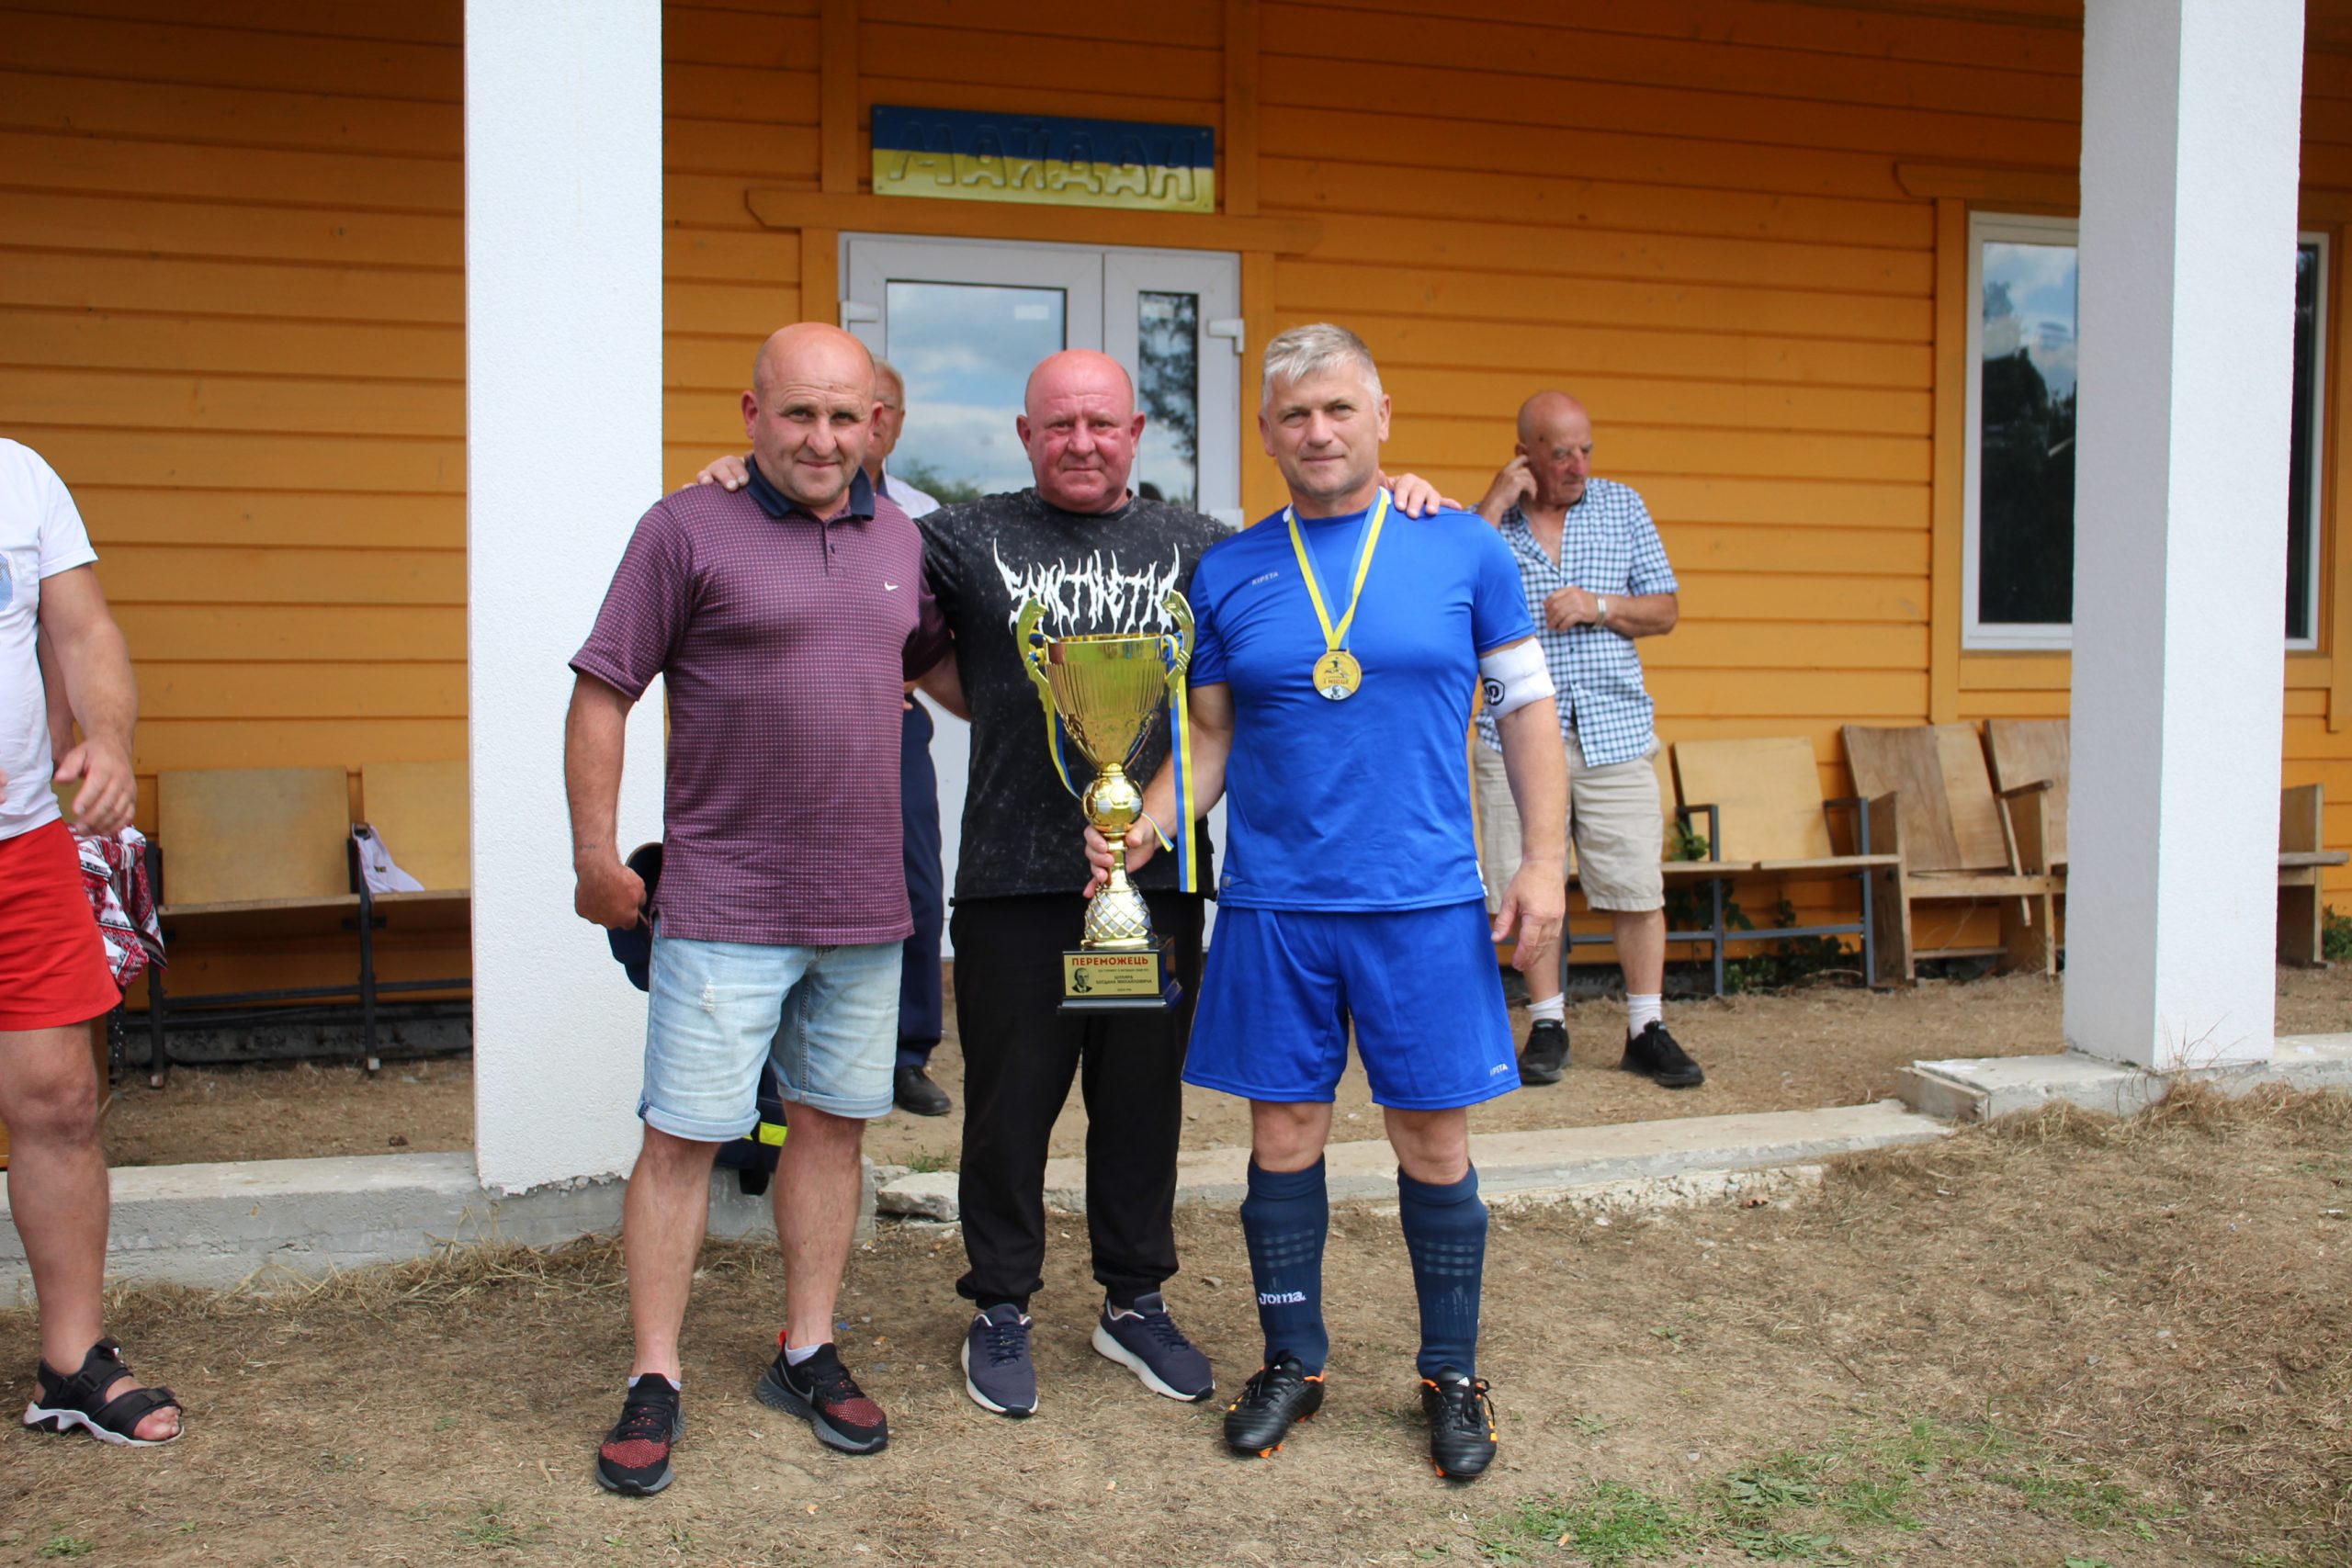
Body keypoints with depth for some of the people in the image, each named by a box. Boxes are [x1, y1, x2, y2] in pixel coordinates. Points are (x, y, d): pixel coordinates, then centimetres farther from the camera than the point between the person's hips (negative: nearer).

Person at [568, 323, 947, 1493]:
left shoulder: (898, 539, 9)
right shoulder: (687, 529, -6)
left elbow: (938, 663, 26)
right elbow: (603, 693, -6)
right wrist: (596, 854, -8)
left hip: (863, 904, 5)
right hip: (723, 904, -5)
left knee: (831, 1123, 12)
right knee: (684, 1134, -1)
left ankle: (806, 1355, 27)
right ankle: (655, 1383, 13)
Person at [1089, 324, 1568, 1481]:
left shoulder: (1464, 550, 1)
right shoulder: (1228, 573, 6)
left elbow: (1526, 707, 5)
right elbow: (1212, 738, 10)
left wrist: (1545, 859, -2)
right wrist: (1144, 831, -6)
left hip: (1424, 902, -1)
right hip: (1273, 905, 2)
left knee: (1433, 1140, 6)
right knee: (1283, 1135, 9)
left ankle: (1452, 1375, 24)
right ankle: (1292, 1360, 28)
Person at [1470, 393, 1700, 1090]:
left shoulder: (1622, 506, 10)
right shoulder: (1484, 520, 4)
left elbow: (1666, 610, 10)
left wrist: (1600, 606, -9)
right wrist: (1495, 505, -13)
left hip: (1614, 731, 1)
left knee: (1637, 887, 0)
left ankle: (1646, 1031, 12)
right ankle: (1548, 1025, 18)